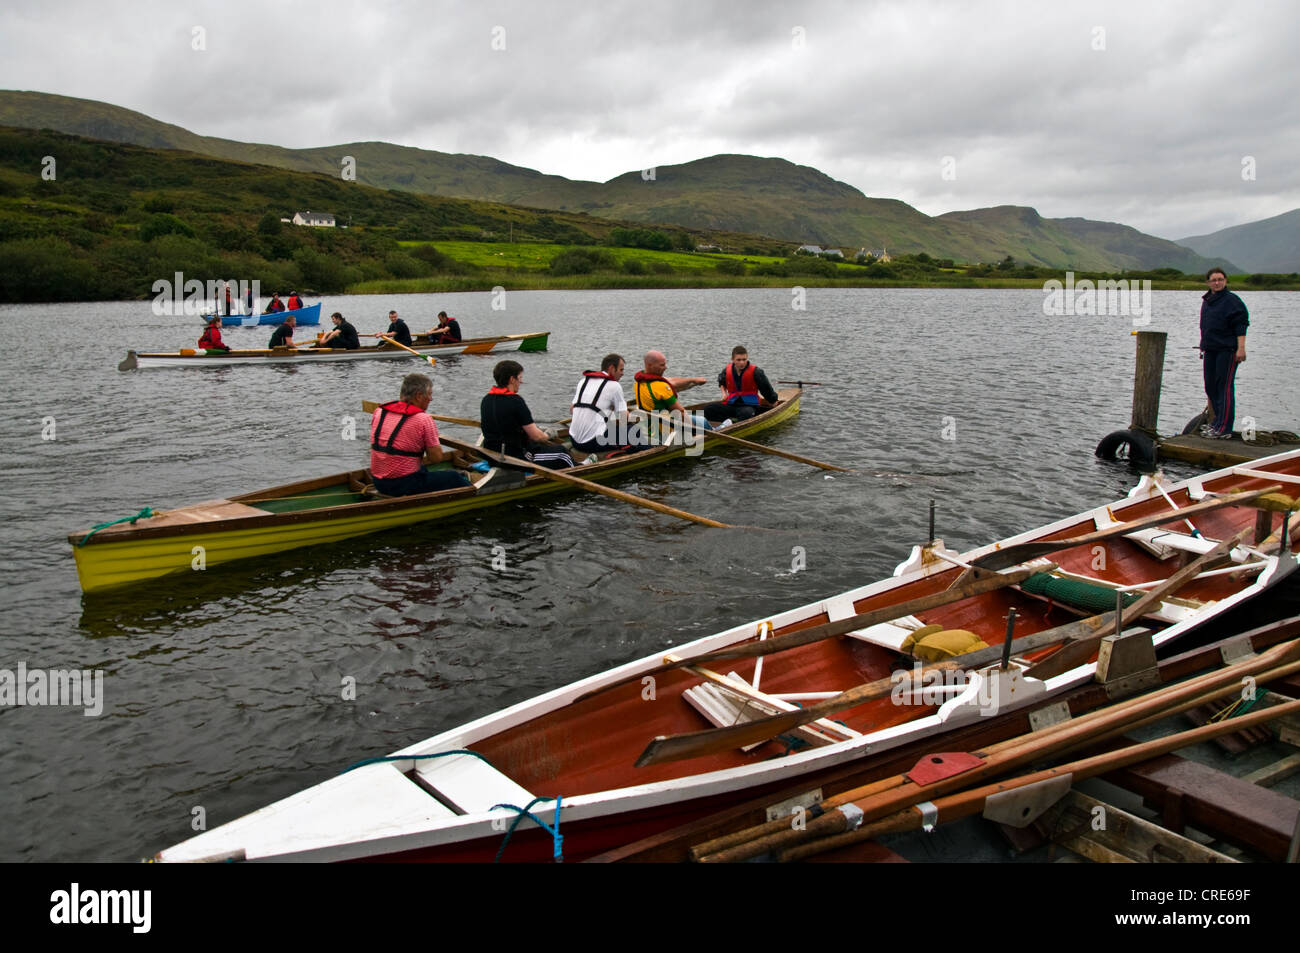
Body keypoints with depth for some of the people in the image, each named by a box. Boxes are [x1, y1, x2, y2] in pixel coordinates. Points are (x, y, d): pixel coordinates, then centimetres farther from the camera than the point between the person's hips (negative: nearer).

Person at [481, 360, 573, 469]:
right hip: (515, 457, -9)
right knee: (561, 452, 7)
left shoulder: (486, 399, 3)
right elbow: (536, 436, -18)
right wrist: (547, 435, 6)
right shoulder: (515, 401, -21)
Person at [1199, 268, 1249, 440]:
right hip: (1210, 351, 9)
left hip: (1227, 350, -9)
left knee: (1225, 388, -10)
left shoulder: (1232, 300, -8)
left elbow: (1241, 325, -12)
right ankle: (1219, 421, 27)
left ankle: (1224, 429, -11)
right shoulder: (1207, 301, 16)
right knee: (1210, 387, 14)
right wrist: (1203, 346, 23)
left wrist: (1241, 348, -18)